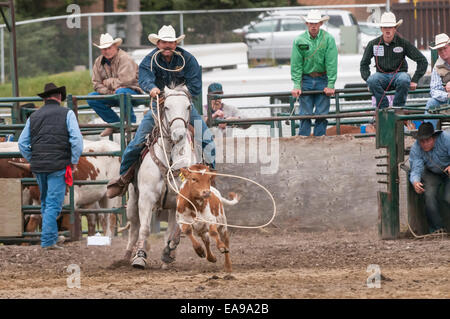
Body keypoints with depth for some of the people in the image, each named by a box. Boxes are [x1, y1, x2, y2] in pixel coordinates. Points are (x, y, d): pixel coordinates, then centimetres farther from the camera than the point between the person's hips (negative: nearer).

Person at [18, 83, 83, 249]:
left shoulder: (34, 117, 13)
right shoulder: (67, 114, 0)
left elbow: (22, 144, 13)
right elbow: (76, 139, -10)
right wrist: (74, 161, 0)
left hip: (38, 167, 5)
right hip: (58, 165, -5)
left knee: (46, 202, 18)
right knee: (53, 203, -4)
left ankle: (52, 236, 29)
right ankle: (48, 240, -8)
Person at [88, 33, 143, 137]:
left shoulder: (124, 58, -14)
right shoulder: (99, 61, 7)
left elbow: (124, 81, -23)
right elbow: (96, 84, 4)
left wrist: (108, 82, -10)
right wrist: (109, 92, -13)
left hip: (132, 90, -7)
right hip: (110, 94, 7)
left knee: (121, 92, -40)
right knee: (91, 98, -12)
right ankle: (115, 122, -3)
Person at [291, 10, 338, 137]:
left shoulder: (328, 39, -5)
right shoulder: (299, 40, -2)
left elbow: (331, 63, -7)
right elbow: (296, 64, -2)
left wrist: (330, 85, -11)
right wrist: (296, 86, -9)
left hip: (322, 80, 0)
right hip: (306, 80, 0)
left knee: (322, 114, 0)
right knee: (305, 114, -1)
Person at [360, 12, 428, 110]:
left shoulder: (403, 43, -2)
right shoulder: (373, 44, 3)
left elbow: (422, 61, 1)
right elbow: (364, 64, 15)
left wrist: (415, 80, -6)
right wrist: (368, 80, -3)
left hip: (398, 74, -1)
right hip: (382, 75, 1)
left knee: (404, 80, -38)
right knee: (372, 80, -34)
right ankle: (384, 108, -25)